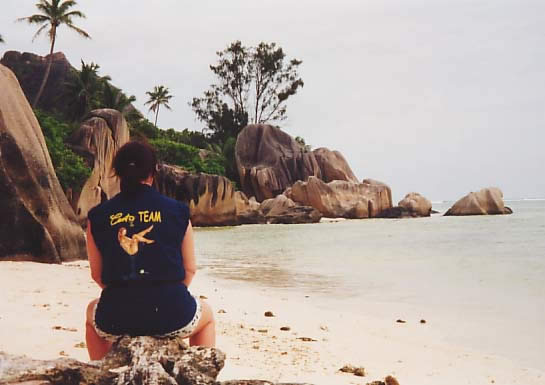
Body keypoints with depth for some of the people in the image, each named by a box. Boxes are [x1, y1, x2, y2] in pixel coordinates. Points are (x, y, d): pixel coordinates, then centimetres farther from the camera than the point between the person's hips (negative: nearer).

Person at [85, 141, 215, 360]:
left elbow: (97, 274, 7)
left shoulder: (97, 216, 2)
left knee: (93, 311, 38)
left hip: (117, 318, 2)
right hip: (172, 315, -1)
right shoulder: (177, 212, -1)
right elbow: (190, 270, 4)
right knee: (206, 314, 34)